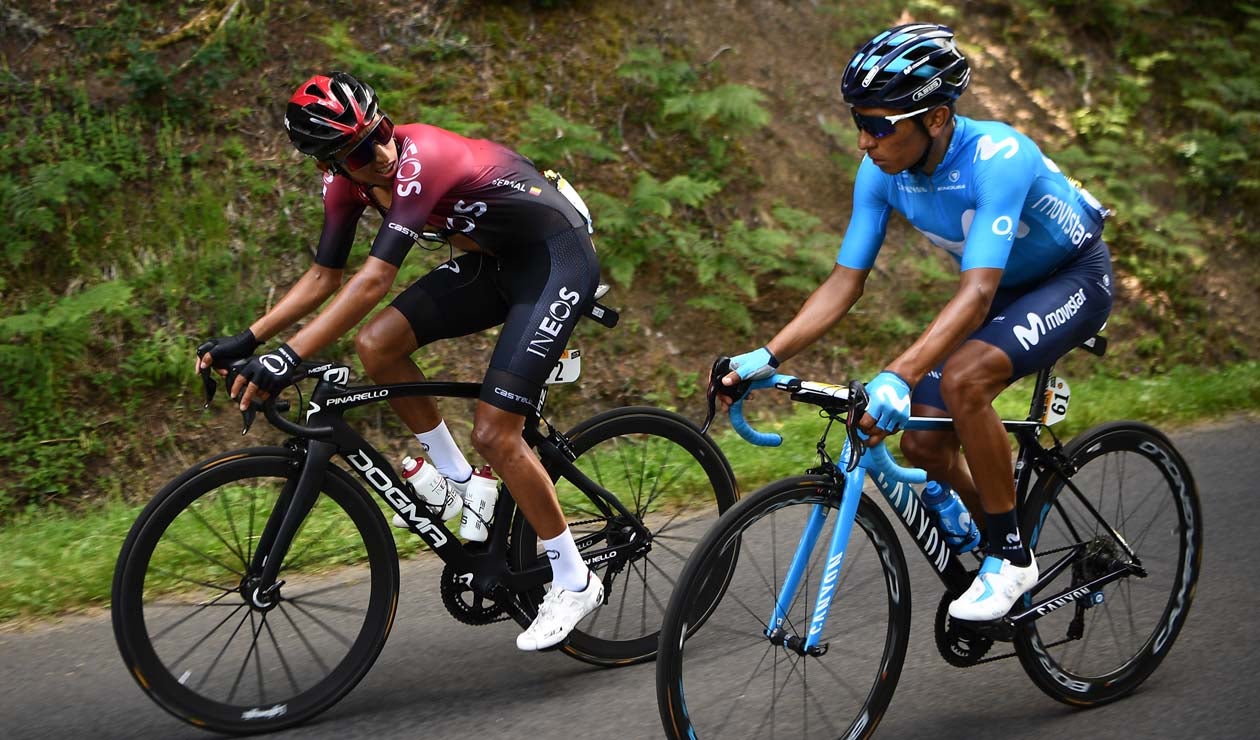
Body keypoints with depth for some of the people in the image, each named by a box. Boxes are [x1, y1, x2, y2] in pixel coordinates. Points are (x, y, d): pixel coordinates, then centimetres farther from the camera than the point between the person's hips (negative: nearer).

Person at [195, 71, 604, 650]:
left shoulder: (421, 160, -31)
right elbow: (324, 277, 1)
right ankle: (458, 480, 11)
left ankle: (575, 583, 2)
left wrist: (289, 358, -44)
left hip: (558, 259, -8)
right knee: (376, 346, -9)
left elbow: (373, 281, -39)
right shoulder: (347, 179, -6)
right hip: (495, 260, 8)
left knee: (493, 433, -14)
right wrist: (246, 340, -9)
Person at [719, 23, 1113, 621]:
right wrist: (766, 358, -23)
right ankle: (1003, 544, 21)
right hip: (1002, 286, 7)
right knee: (923, 444, -6)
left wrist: (898, 378, -56)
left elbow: (976, 294, -44)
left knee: (962, 378, -33)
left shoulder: (996, 157, -36)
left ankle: (1010, 558, -15)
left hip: (1074, 277, -7)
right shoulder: (881, 172, -16)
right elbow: (844, 282, -11)